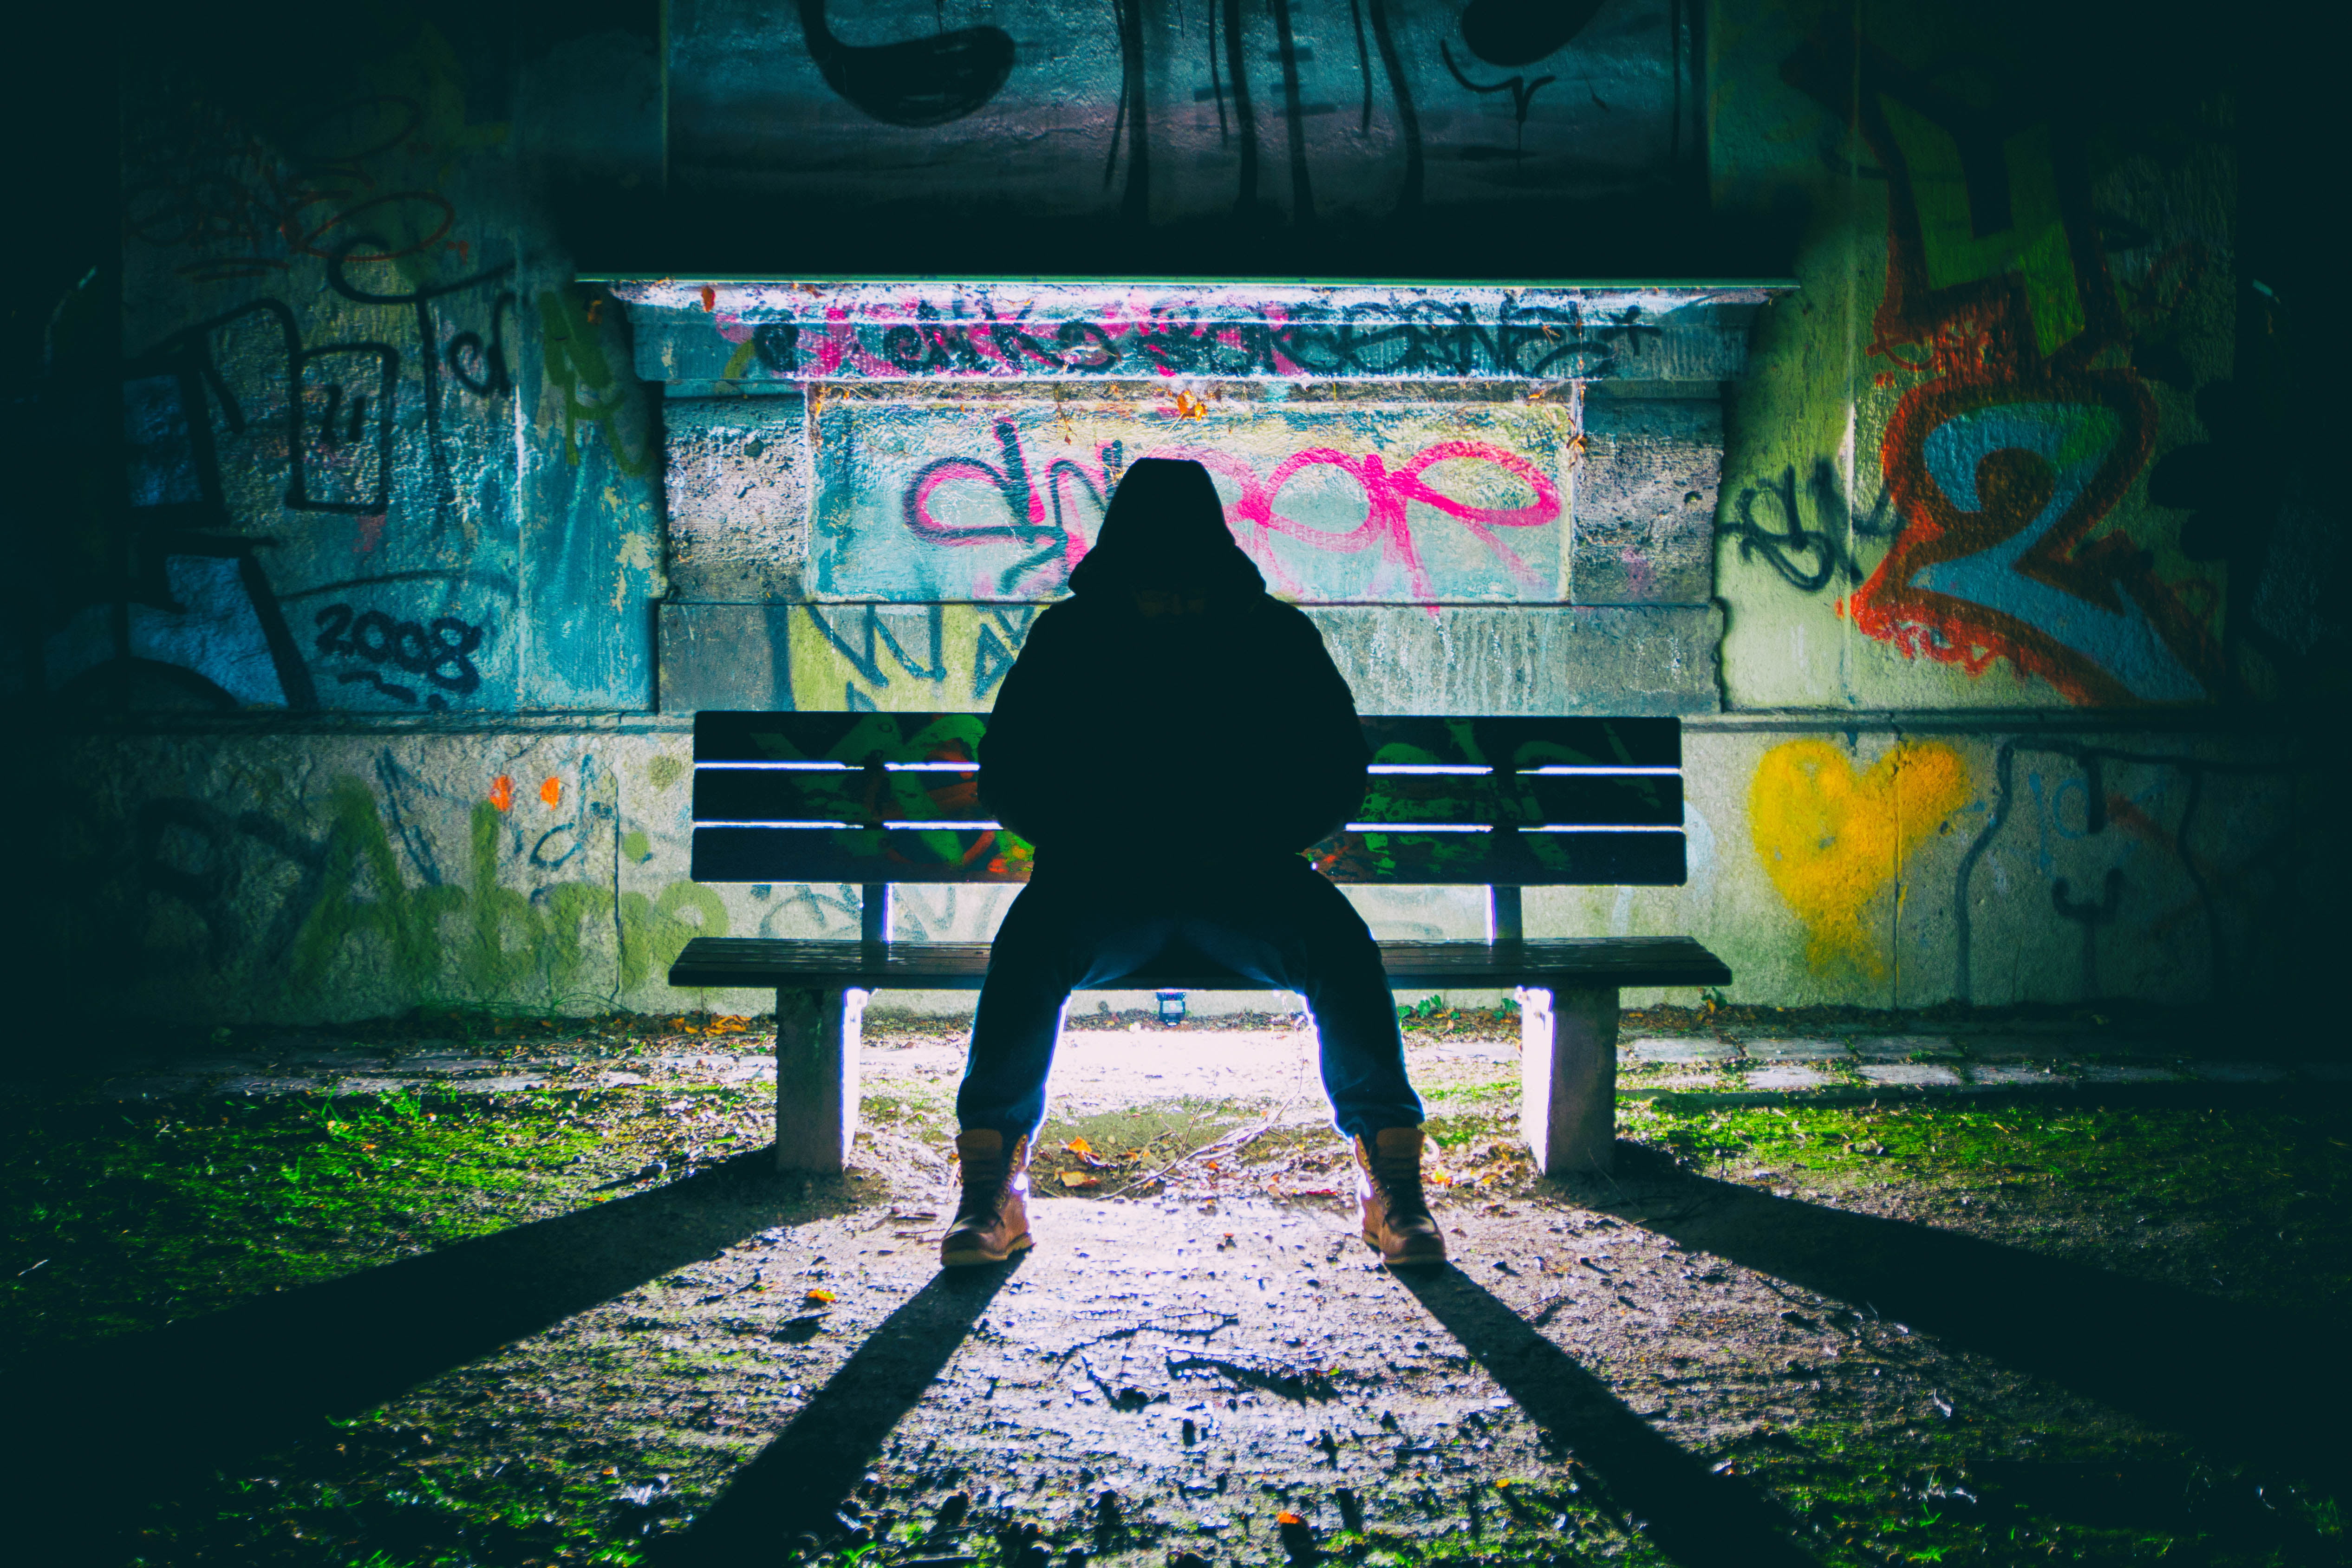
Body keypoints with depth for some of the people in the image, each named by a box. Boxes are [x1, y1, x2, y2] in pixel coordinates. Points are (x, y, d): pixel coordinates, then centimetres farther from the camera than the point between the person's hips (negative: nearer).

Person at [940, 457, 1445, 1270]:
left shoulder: (1278, 636, 8)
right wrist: (1097, 845, -10)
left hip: (1249, 879, 0)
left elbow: (1336, 779, 7)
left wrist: (1247, 847, -9)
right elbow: (1008, 778, 6)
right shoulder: (1068, 637, 8)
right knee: (1031, 942, -34)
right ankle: (992, 1187, -21)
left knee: (1339, 946, -32)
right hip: (1098, 883, 0)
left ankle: (1392, 1183, -18)